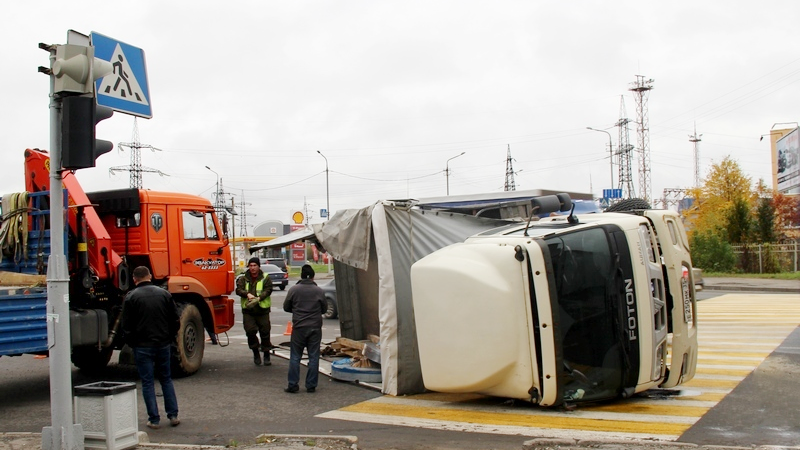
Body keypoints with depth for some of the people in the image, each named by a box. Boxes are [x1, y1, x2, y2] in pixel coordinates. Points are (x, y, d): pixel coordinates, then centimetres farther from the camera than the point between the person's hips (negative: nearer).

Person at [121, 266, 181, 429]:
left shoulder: (131, 297, -7)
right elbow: (175, 320, 5)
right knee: (166, 379, 15)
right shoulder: (164, 294, 2)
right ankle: (173, 415, 14)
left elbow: (126, 325, -7)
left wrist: (131, 343, 8)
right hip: (163, 344, 3)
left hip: (142, 346, -3)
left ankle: (154, 419, 5)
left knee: (147, 382, 4)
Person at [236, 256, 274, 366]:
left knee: (265, 332, 2)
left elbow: (268, 290, -10)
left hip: (262, 309, -1)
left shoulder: (265, 278, 2)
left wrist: (258, 298, -27)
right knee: (250, 330, -11)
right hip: (248, 310, 1)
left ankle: (266, 355, 16)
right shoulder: (243, 278, 8)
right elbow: (238, 289, -6)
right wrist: (247, 294, -26)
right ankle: (255, 352, 10)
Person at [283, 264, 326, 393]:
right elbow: (324, 308, 8)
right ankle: (311, 385, 8)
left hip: (298, 328, 0)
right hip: (315, 328, 1)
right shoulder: (319, 291, -2)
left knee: (295, 357, 7)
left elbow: (286, 307, 5)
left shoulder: (294, 289, -4)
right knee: (313, 357, 7)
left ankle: (293, 385, 7)